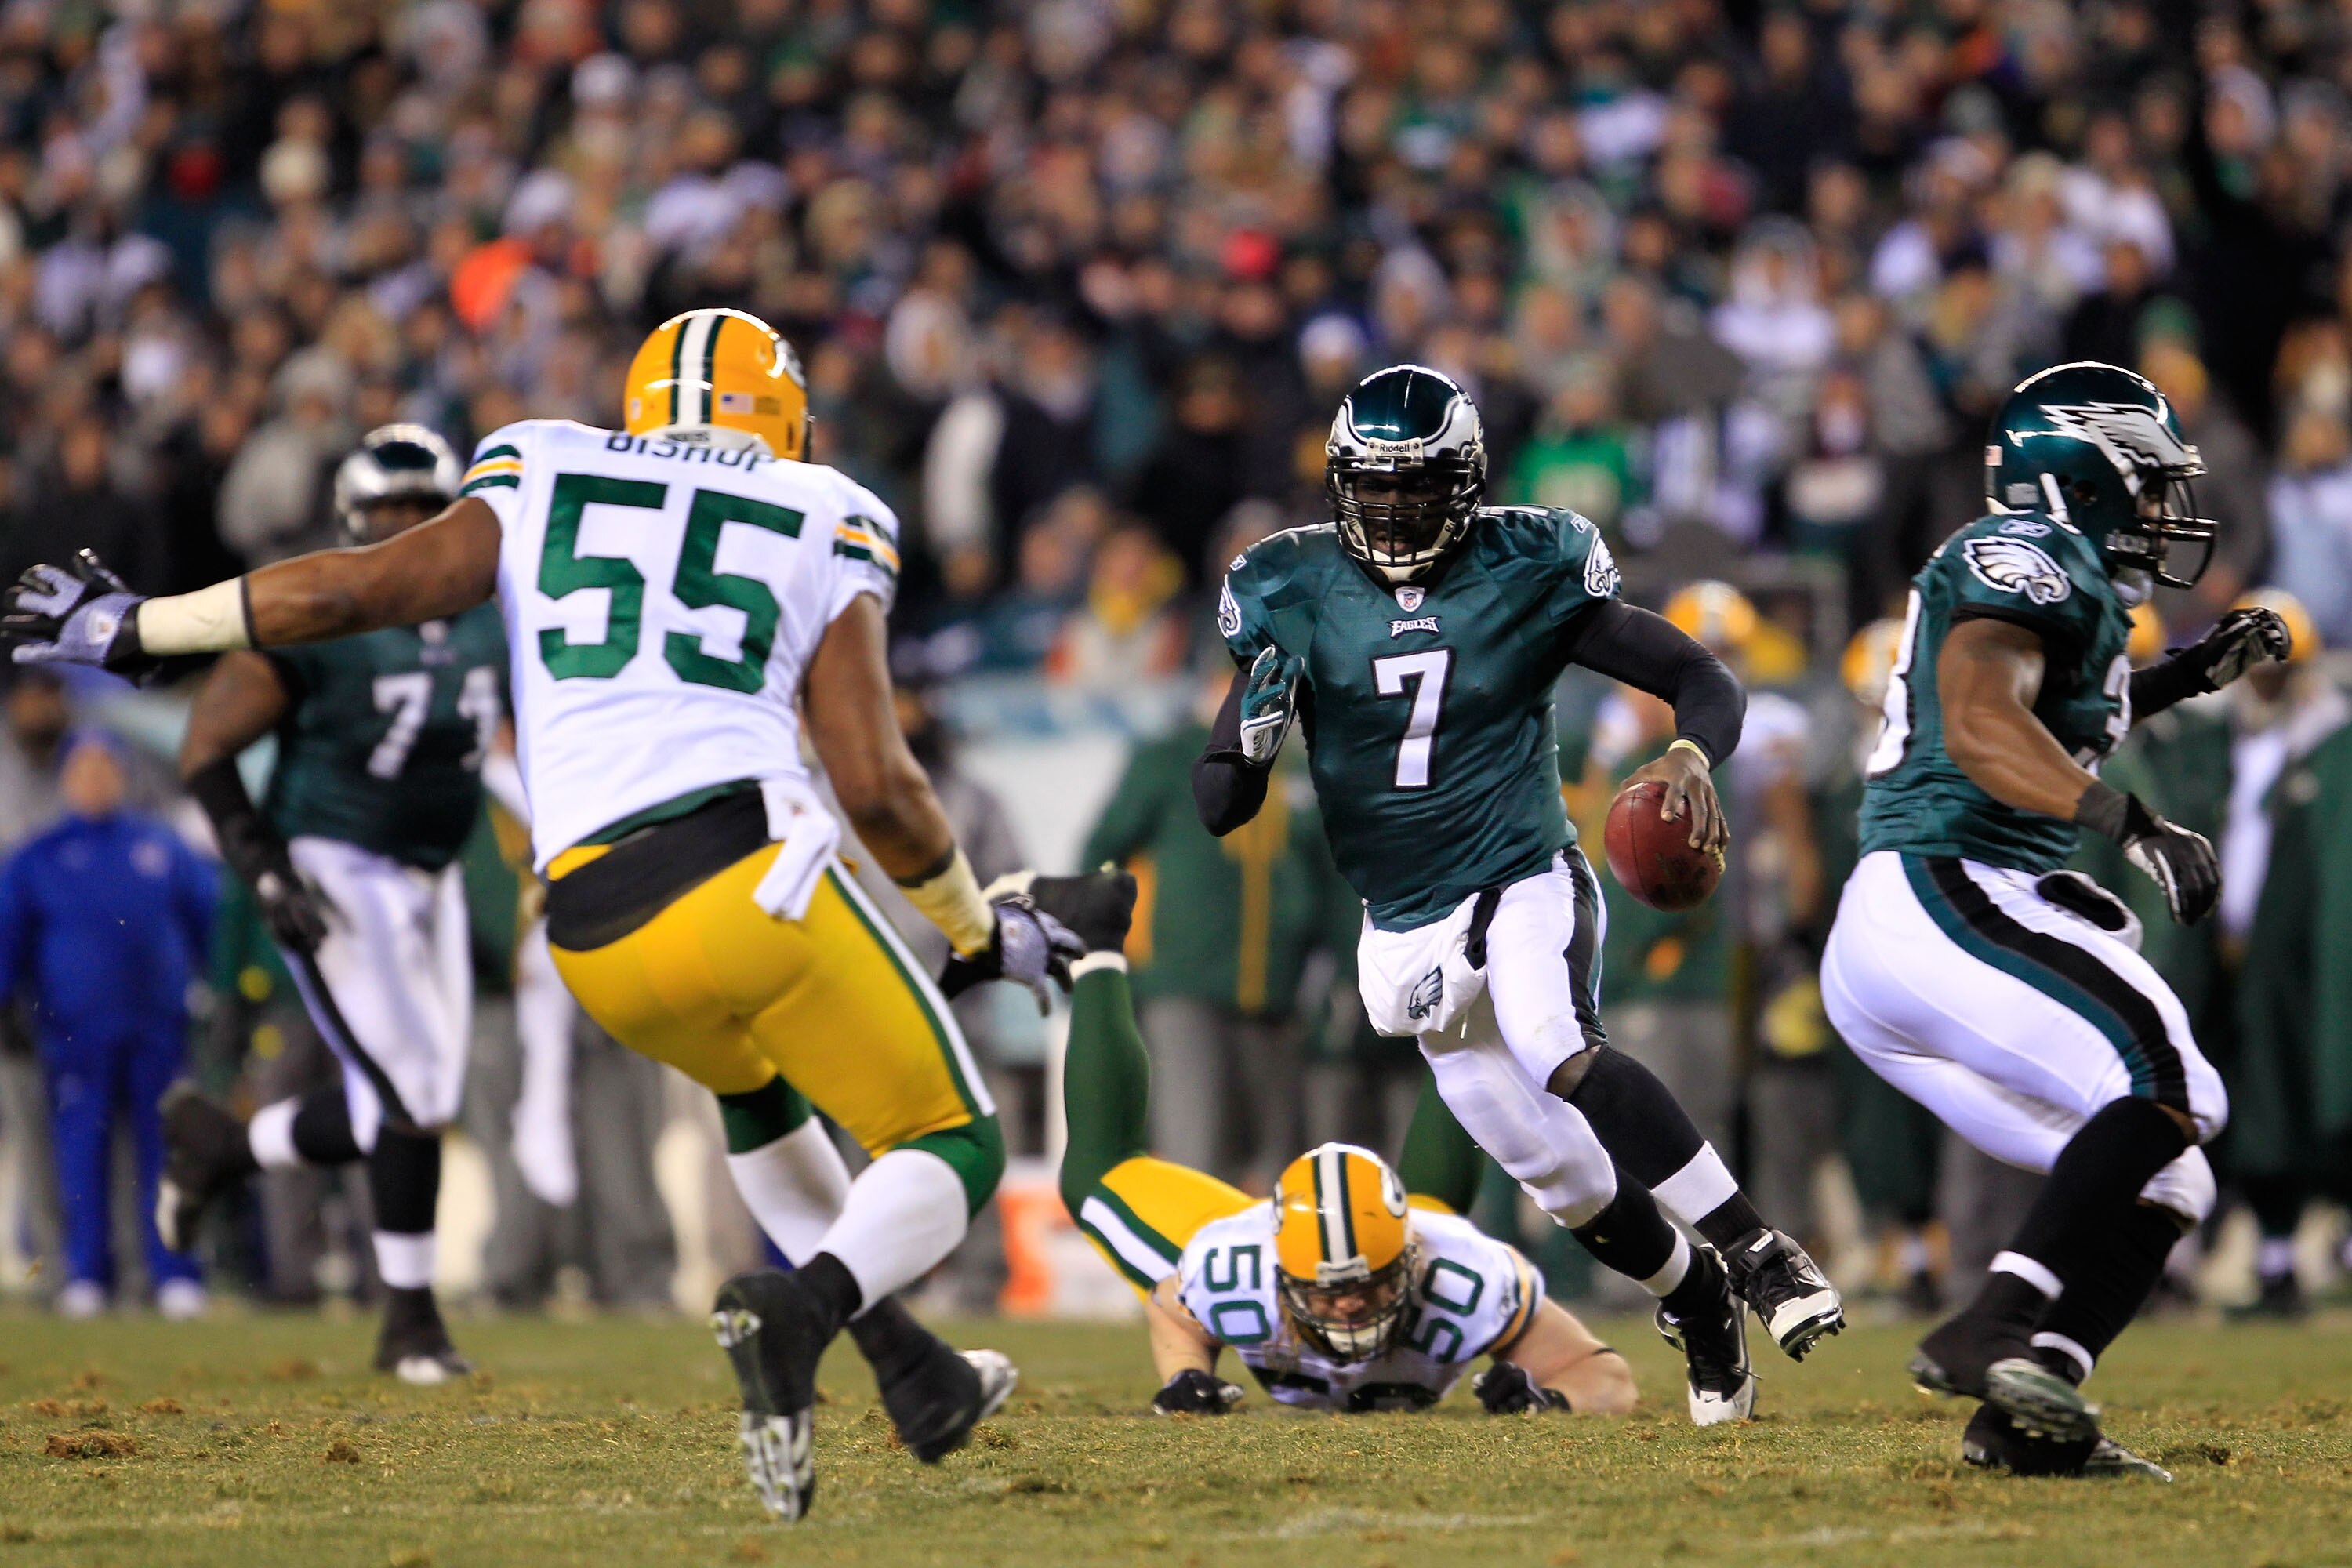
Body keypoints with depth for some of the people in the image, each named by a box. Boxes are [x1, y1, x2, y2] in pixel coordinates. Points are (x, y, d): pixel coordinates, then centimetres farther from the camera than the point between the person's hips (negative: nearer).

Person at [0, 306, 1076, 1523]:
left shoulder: (540, 486, 18)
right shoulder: (821, 529, 13)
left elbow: (357, 589, 6)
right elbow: (876, 785, 4)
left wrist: (137, 630, 17)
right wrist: (978, 931, 19)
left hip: (595, 937, 4)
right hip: (747, 876, -4)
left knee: (758, 1088, 34)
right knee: (950, 1150, 10)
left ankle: (914, 1376, 30)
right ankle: (801, 1309, -21)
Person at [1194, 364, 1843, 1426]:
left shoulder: (1527, 571, -8)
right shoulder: (1295, 594, -3)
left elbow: (1704, 681, -4)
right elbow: (1219, 809, -2)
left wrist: (1691, 760, -26)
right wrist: (1252, 731, -25)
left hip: (1526, 881, -3)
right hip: (1409, 931, 3)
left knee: (1560, 1052, -35)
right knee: (1568, 1182, 5)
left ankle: (1757, 1253, -33)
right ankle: (1696, 1301, 33)